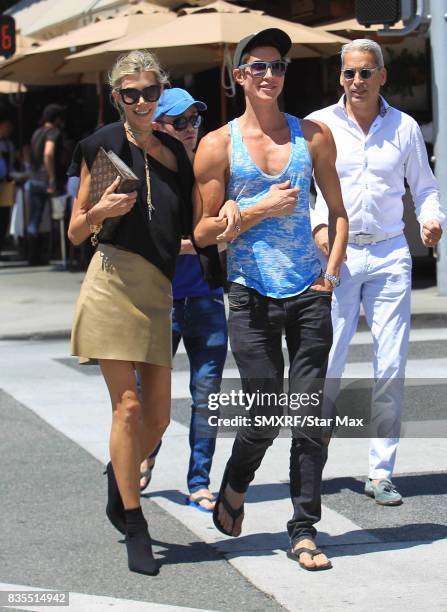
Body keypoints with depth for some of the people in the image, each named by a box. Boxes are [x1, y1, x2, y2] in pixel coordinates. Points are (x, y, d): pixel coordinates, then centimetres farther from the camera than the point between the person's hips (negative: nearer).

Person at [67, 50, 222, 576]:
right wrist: (99, 211, -15)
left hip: (161, 287, 5)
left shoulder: (174, 152, 15)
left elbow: (185, 227, 21)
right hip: (114, 281, -4)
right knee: (128, 405, -9)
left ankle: (120, 476, 35)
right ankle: (135, 530, 0)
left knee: (158, 416, 4)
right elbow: (76, 232, 5)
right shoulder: (103, 147, 2)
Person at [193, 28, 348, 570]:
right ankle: (233, 491, 27)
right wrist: (260, 210, -11)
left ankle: (304, 531, 7)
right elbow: (203, 231, 1)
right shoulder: (218, 145, 2)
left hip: (310, 291, 2)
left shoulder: (313, 136, 9)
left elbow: (338, 211, 17)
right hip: (252, 295, -2)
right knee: (264, 416, -2)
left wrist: (332, 270, 5)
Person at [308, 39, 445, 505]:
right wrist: (316, 225, -12)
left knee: (391, 367, -2)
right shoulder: (318, 125, 2)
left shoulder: (405, 127, 7)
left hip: (389, 256, 1)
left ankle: (380, 473, 6)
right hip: (335, 254, -1)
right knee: (326, 365, -6)